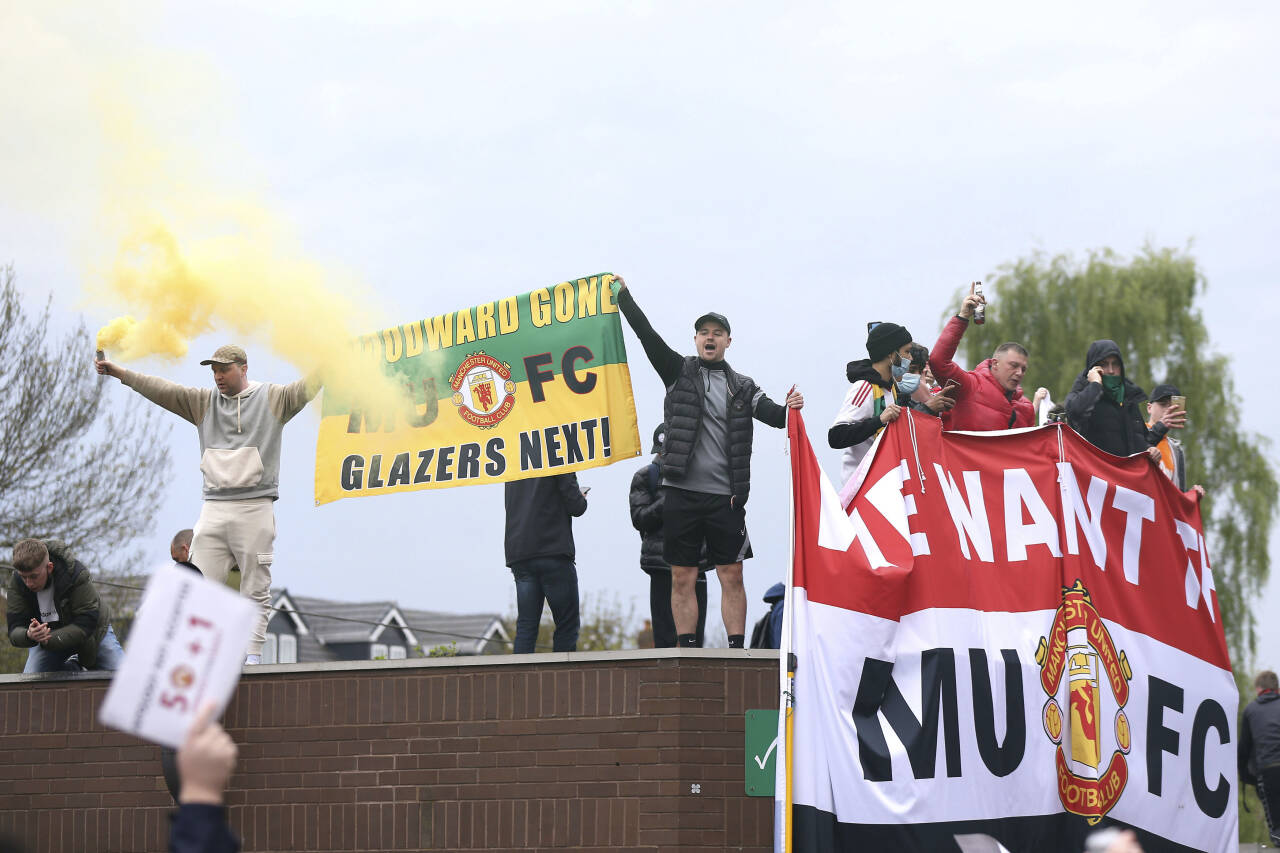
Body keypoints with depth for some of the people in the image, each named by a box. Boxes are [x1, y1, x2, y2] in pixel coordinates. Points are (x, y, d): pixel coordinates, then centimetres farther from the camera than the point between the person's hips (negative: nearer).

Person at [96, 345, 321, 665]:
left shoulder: (272, 398, 5)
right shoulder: (204, 401, 14)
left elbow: (305, 389, -7)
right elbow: (161, 390, 9)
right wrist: (118, 372, 1)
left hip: (255, 509, -3)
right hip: (213, 508, 3)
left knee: (255, 590, -1)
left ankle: (252, 654, 1)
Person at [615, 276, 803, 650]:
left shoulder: (742, 387, 12)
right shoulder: (679, 371, 8)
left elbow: (769, 413, -2)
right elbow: (648, 336, -1)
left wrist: (789, 409, -25)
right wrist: (624, 296, -10)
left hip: (725, 495, 1)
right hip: (682, 492, -1)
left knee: (732, 576, -1)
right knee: (682, 577, 1)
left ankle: (737, 651, 1)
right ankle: (687, 652, 5)